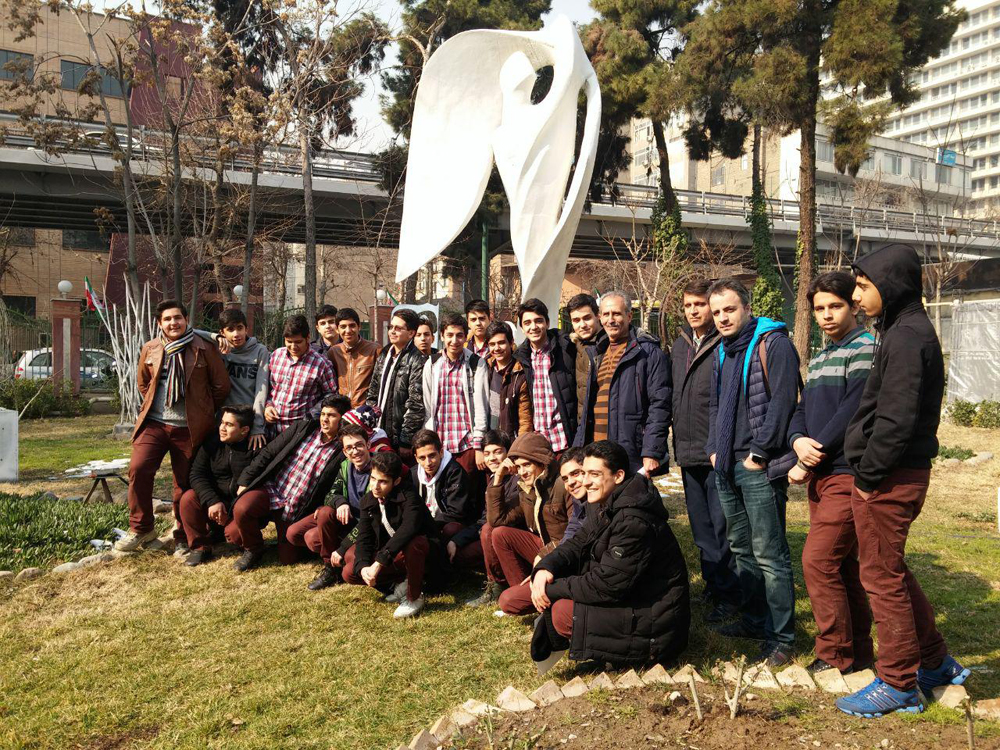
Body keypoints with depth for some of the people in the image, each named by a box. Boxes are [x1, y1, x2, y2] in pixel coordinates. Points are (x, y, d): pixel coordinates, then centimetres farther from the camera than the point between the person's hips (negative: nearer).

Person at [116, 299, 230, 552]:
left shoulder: (204, 349, -3)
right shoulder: (150, 349, 6)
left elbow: (221, 386, 2)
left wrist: (203, 413, 9)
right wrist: (154, 406, 15)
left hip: (188, 428, -2)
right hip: (154, 423, 2)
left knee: (184, 483, 3)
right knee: (138, 468, -15)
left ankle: (183, 537, 19)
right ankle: (140, 528, 3)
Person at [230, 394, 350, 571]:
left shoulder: (343, 451, -5)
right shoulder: (303, 428, 3)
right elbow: (268, 452, 5)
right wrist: (245, 481, 1)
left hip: (297, 510, -1)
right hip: (271, 490, 2)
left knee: (287, 559, -3)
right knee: (241, 509, -26)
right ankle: (253, 549, 5)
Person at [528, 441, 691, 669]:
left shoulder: (634, 522, -28)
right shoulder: (606, 504, 2)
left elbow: (605, 586, -27)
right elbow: (577, 544, 6)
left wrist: (552, 589, -18)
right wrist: (546, 568, -13)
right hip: (629, 596, 10)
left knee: (563, 613, -23)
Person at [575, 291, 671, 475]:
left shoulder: (649, 352, -5)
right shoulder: (599, 354, 18)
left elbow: (659, 406, -11)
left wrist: (652, 453, -18)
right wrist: (577, 449, 15)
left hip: (632, 456, -6)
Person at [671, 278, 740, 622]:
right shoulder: (679, 346, 13)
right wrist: (678, 443, 14)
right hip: (688, 452, 7)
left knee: (722, 526, 0)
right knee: (701, 528, 16)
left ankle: (729, 594, 11)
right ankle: (713, 584, 30)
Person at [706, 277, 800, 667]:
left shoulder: (772, 343, -9)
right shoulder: (722, 351, 17)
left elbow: (782, 400, -17)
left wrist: (759, 452, -17)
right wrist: (714, 448, 13)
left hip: (758, 467, -9)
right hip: (728, 467, 9)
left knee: (769, 554, -5)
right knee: (741, 548, 17)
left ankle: (781, 637, 5)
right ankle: (754, 619, 30)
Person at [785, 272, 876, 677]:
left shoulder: (865, 348, -9)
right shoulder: (818, 359, 18)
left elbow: (851, 413, -18)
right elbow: (802, 411, 14)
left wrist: (808, 463, -15)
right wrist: (799, 441, -9)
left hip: (848, 474, -8)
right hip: (820, 475, 8)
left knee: (818, 560, -9)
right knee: (842, 564, 13)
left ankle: (834, 654, 5)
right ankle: (858, 651, 24)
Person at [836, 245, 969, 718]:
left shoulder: (906, 338, -18)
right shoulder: (905, 331, 13)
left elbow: (896, 421, -24)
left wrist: (868, 475, -15)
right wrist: (868, 471, 13)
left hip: (888, 480, -10)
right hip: (898, 476, 10)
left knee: (881, 578, 2)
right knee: (892, 572, 21)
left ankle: (899, 684, 16)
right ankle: (936, 663, 34)